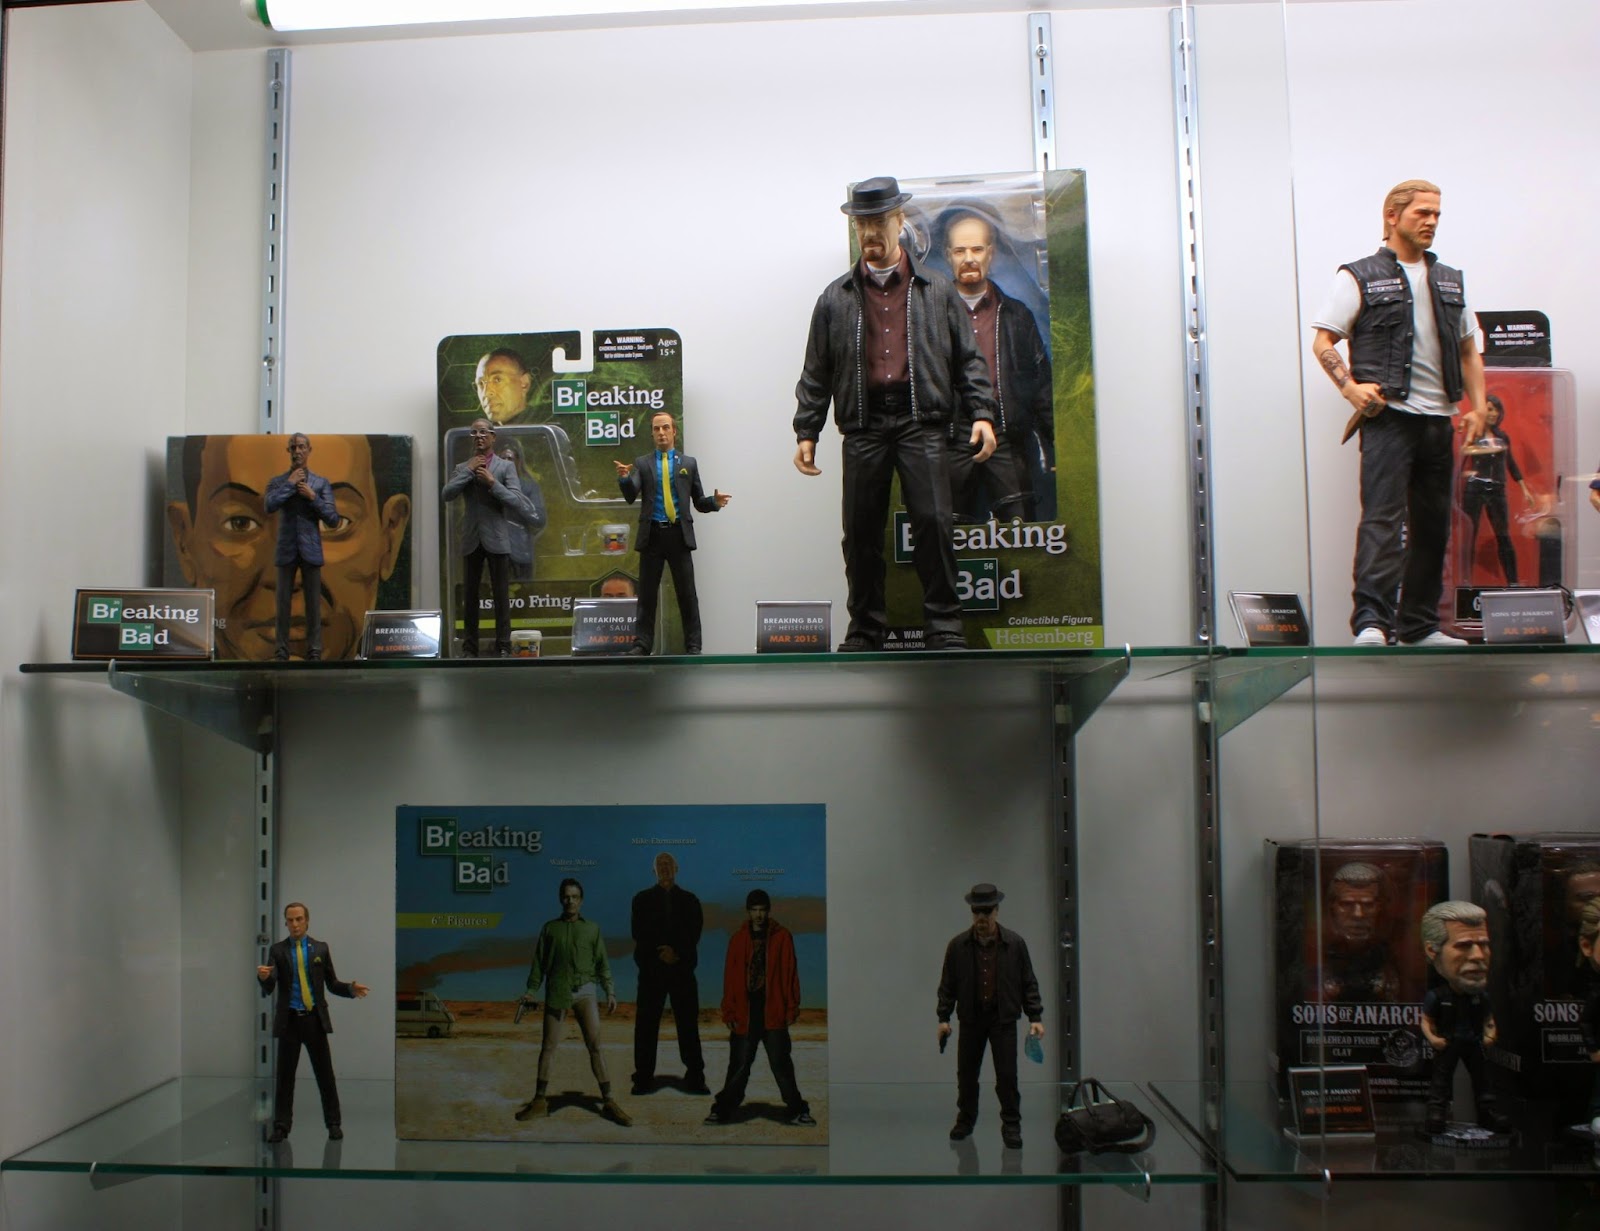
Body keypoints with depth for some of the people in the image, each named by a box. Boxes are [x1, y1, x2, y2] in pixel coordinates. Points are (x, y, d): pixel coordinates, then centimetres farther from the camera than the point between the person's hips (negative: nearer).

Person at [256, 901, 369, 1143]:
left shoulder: (321, 948, 6)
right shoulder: (277, 951, 3)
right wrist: (264, 977, -31)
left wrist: (351, 989, -11)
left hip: (314, 1019, 0)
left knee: (325, 1074, 3)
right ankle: (281, 1127, 13)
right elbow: (269, 989, -8)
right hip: (289, 1020, 0)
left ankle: (334, 1124, 12)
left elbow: (332, 984, 9)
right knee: (285, 1075, 3)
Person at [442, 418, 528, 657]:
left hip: (497, 539, -2)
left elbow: (517, 501, -8)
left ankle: (503, 647, 6)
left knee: (501, 595, 0)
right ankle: (469, 647, 13)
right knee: (470, 595, 7)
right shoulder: (463, 467, 10)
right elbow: (447, 495, -5)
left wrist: (492, 482, -15)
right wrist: (468, 470, -7)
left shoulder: (506, 466, 3)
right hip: (471, 540, 3)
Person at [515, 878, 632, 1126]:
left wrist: (610, 992, 0)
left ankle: (608, 1103, -4)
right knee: (548, 1046, 3)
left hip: (585, 990, 0)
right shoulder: (550, 928, 11)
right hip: (557, 992, 0)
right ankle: (539, 1101, 14)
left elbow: (602, 963, 9)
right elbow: (539, 962, 11)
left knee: (595, 1045, -7)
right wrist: (532, 991, 2)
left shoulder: (592, 929, 11)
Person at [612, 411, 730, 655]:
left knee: (687, 593, 0)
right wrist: (624, 479, -24)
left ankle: (693, 646, 5)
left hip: (679, 534, 0)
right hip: (652, 534, 1)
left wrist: (714, 501, -10)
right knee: (647, 593, 5)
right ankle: (642, 644, 11)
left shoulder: (689, 463, 10)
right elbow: (631, 496, -4)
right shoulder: (642, 463, 9)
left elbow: (698, 502, 12)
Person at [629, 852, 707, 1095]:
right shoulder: (642, 899, 9)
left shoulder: (689, 900, 11)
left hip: (682, 967, 0)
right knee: (646, 1024, -1)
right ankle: (644, 1078, 4)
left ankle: (695, 1077, 3)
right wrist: (660, 954, -11)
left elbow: (694, 933, 2)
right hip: (651, 968, 0)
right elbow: (639, 934, 0)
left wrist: (677, 953, -12)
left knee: (688, 1023, 0)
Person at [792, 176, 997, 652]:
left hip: (922, 423, -1)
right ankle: (865, 630, 14)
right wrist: (806, 432, 7)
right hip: (863, 425, 2)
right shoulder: (836, 298, 14)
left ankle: (943, 628, -1)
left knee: (933, 521, -11)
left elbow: (968, 359, 11)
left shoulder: (937, 290, 12)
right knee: (861, 533, 2)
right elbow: (816, 373, 14)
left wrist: (982, 414, -1)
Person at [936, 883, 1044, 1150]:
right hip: (971, 1018, 1)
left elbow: (1028, 983, -1)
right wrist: (943, 1018, -2)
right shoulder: (958, 945, -4)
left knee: (1007, 1075, -3)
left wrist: (1035, 1017, -6)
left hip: (1003, 1018, -1)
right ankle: (965, 1121, 27)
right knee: (966, 1073, 9)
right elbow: (947, 984, 2)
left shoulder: (1015, 943, -6)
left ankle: (1011, 1126, 11)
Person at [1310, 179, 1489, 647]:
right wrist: (1350, 386, -17)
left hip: (1437, 420, 7)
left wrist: (1478, 405, 9)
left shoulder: (1448, 280, 20)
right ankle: (1371, 622, -21)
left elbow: (1468, 349, 22)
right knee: (1383, 517, -17)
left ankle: (1419, 625, 17)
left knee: (1432, 525, 9)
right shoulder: (1360, 276, 2)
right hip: (1388, 418, -6)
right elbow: (1322, 341, -2)